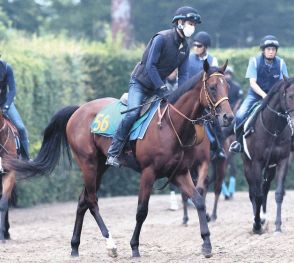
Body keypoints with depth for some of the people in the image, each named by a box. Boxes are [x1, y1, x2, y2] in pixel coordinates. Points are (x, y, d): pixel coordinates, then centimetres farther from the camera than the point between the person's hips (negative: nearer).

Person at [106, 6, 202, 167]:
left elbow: (183, 74, 2)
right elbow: (150, 66, -25)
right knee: (133, 114, -26)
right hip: (140, 83, -8)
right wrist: (162, 89, -29)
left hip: (158, 85, 8)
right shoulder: (161, 38, -21)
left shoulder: (185, 47, 2)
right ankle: (113, 153, -20)